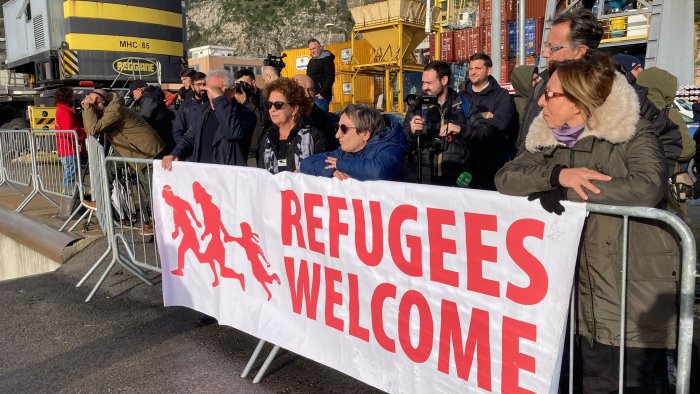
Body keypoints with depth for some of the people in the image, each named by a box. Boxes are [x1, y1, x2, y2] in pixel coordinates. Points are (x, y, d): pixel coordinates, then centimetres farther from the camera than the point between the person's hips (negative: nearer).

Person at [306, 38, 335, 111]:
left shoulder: (327, 60, -8)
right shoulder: (311, 61, 18)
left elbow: (330, 78, -16)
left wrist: (322, 94, -20)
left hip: (321, 96, -8)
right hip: (311, 96, 8)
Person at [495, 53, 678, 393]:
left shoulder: (633, 133, -9)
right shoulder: (550, 140, 7)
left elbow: (648, 188, -27)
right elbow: (505, 178, -2)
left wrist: (566, 191, -19)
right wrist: (559, 174, -19)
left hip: (637, 296, -5)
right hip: (588, 295, 5)